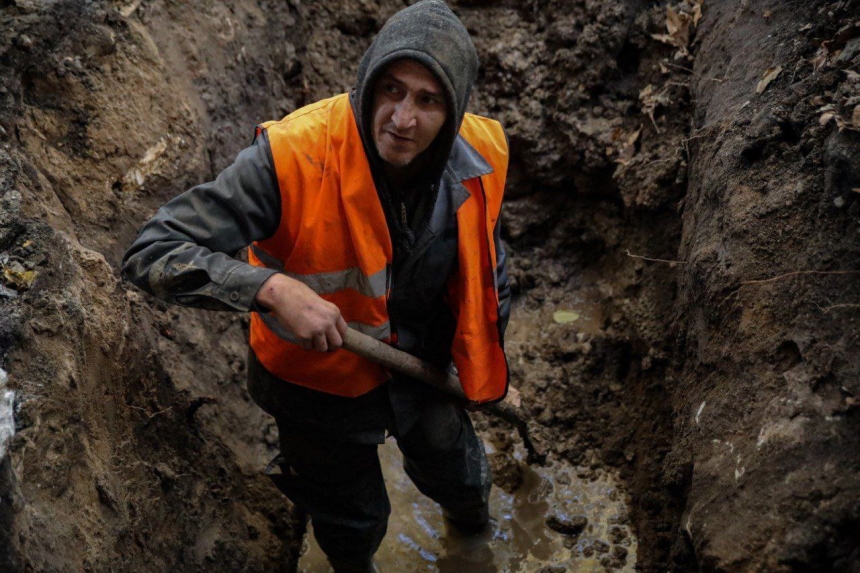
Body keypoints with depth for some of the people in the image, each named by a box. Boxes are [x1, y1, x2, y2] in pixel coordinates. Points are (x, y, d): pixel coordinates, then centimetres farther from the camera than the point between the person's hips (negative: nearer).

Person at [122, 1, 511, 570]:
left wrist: (488, 357, 12)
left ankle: (466, 505, 73)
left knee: (462, 479, 32)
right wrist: (272, 289, -50)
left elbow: (486, 262, 0)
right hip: (322, 381, -3)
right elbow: (152, 253, -35)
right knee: (353, 521, 25)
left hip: (425, 367, 4)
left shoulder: (480, 156, -20)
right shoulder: (291, 158, -37)